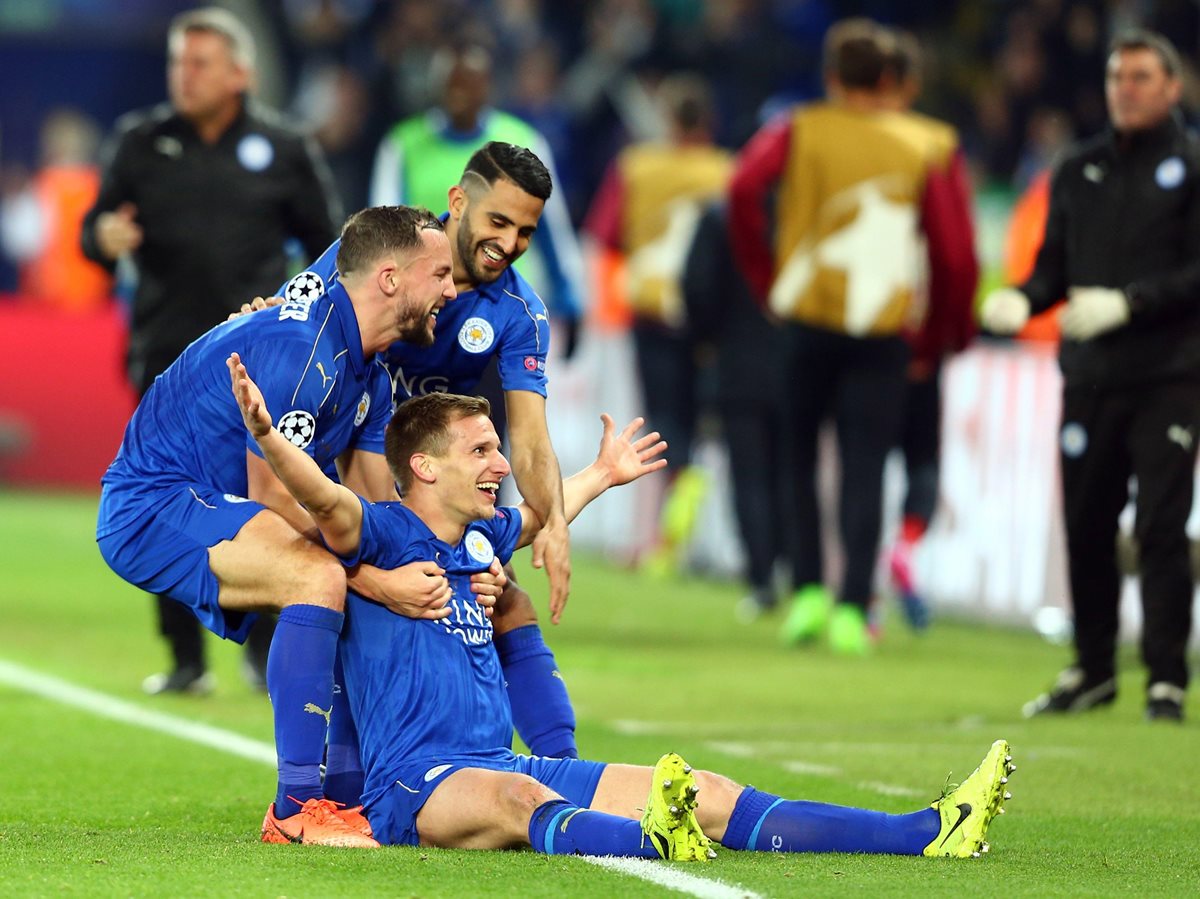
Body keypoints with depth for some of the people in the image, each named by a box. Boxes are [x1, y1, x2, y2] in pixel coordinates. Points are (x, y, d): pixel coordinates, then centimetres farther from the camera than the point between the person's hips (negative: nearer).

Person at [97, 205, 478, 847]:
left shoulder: (368, 375, 9)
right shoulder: (299, 348, -24)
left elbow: (378, 504, 11)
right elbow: (271, 496, -25)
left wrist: (446, 570, -7)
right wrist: (377, 580, -27)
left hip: (210, 507, 11)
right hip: (151, 508, -11)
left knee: (379, 594, 15)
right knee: (318, 577, -31)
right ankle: (298, 809, -27)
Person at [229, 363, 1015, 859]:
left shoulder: (479, 540, 18)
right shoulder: (383, 535, -6)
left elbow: (536, 516, 42)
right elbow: (329, 501, -28)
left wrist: (603, 474, 57)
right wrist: (267, 437, -45)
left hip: (504, 768, 9)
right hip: (415, 784, -8)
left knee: (709, 795, -1)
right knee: (516, 799, -42)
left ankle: (928, 833, -8)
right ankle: (652, 840, -76)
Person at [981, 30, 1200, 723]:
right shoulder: (1078, 171, 15)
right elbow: (1056, 264, 17)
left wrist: (1127, 302, -18)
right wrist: (1023, 299, -4)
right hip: (1090, 375, 5)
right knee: (1086, 527, 6)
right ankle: (1093, 671, 19)